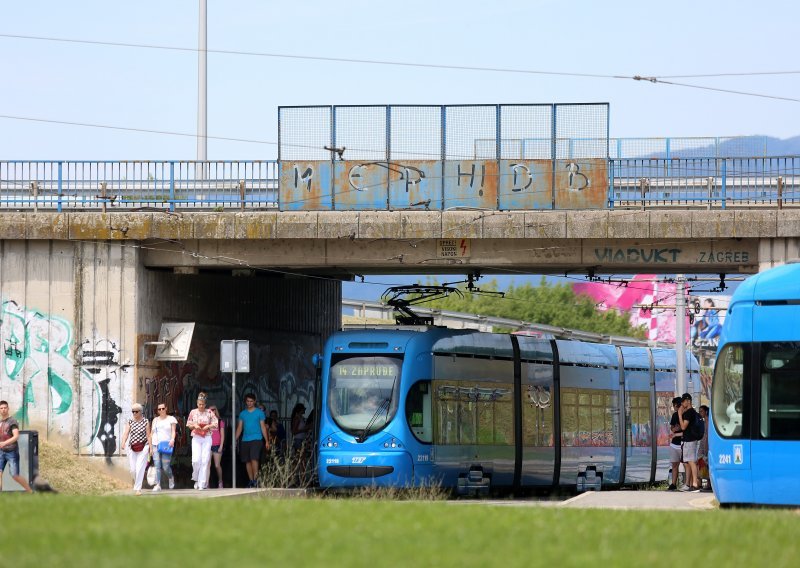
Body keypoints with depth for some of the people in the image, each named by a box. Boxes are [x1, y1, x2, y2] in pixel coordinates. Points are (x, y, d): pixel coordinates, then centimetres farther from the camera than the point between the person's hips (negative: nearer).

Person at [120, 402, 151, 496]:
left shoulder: (145, 421, -1)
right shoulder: (130, 421, 4)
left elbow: (148, 435, -1)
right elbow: (126, 433, -7)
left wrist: (150, 447, -5)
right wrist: (123, 443, -25)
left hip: (143, 447, -3)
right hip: (132, 448, 3)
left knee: (140, 468, -11)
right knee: (133, 469, 3)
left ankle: (138, 488, -8)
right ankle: (137, 483, 31)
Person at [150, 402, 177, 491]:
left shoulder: (171, 419, 9)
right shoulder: (155, 420, 19)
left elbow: (173, 431, 1)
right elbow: (151, 433, 19)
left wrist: (172, 439, -18)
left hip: (166, 445, -3)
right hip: (155, 445, 3)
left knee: (166, 466, -7)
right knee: (157, 466, -7)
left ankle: (171, 477, 24)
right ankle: (158, 485, -8)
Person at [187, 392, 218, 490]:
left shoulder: (209, 413, 2)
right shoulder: (193, 412, 5)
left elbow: (215, 424, 4)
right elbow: (188, 425, 11)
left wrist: (208, 426, -14)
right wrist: (194, 426, -9)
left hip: (207, 438, 0)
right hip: (196, 438, 0)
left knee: (205, 461, -5)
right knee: (196, 460, -12)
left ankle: (202, 484, -1)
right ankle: (196, 479, 14)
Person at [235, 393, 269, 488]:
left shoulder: (259, 412, 4)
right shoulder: (242, 414, 14)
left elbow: (263, 427, 4)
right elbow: (239, 428, 15)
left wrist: (267, 441, -1)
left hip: (256, 439, -4)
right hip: (245, 440, 4)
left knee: (254, 459, -18)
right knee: (247, 461, 4)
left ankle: (255, 479, -15)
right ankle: (250, 480, 11)